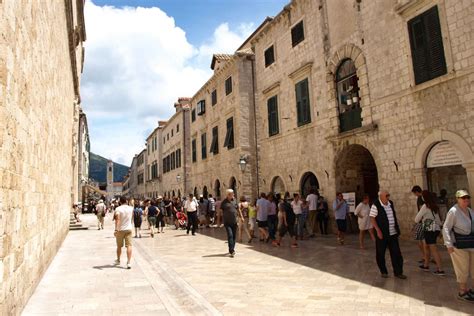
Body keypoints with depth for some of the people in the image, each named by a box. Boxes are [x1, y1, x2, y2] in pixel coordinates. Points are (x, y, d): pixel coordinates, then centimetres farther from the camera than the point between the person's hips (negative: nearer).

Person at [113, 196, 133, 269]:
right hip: (129, 229, 2)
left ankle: (118, 260, 33)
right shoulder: (131, 208, 4)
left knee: (119, 246, 15)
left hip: (120, 230, -1)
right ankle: (128, 262, -13)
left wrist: (116, 229, -27)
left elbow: (118, 219, -22)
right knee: (129, 245, -4)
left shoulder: (118, 209, -9)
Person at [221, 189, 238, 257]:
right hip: (227, 222, -5)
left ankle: (232, 250, 24)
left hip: (234, 222, 5)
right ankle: (232, 251, -15)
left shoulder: (234, 201, 9)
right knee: (230, 235, -14)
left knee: (234, 236, 10)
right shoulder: (224, 202, -3)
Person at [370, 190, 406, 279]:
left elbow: (394, 215, 19)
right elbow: (372, 218, -14)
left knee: (396, 253, 6)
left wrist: (397, 228, 15)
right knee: (380, 254, 5)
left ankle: (398, 272, 16)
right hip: (382, 234, -5)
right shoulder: (376, 205, -13)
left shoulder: (391, 203, 7)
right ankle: (383, 272, 21)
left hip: (393, 233, 6)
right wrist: (378, 230, -20)